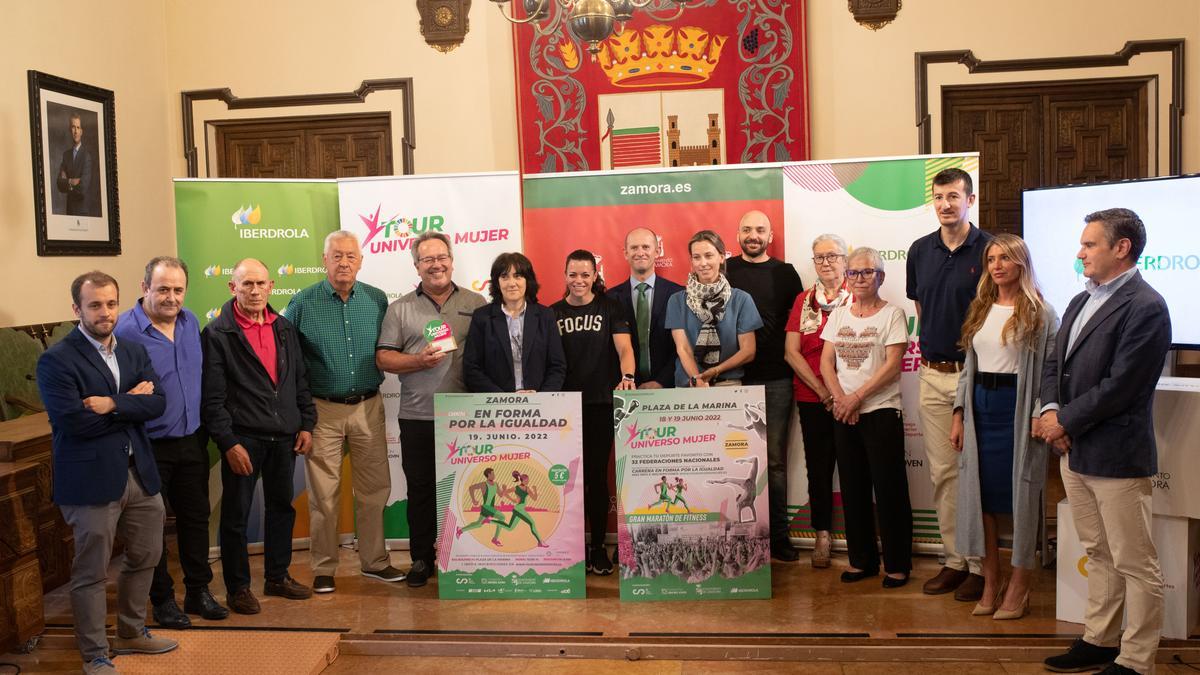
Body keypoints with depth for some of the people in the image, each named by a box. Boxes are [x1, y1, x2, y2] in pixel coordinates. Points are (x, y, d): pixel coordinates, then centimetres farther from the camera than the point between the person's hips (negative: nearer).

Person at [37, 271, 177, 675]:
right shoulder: (56, 360, -10)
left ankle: (131, 634, 38)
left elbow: (157, 403, -4)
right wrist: (131, 402, -11)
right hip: (92, 479, -6)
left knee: (145, 558, 18)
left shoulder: (134, 352, 9)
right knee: (91, 572, 4)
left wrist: (112, 405, -19)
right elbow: (73, 421, -21)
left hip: (139, 472, 7)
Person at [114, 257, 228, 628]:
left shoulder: (190, 321, 4)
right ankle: (162, 599, 22)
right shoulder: (125, 330, -17)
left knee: (196, 517, 14)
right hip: (151, 446, -6)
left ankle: (199, 591, 28)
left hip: (192, 441, 6)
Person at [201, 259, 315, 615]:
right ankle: (238, 587, 19)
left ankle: (278, 576, 29)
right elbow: (212, 398, -10)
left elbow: (300, 381, 14)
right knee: (236, 514, 5)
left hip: (284, 437, 5)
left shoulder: (285, 328, 9)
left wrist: (306, 424, 8)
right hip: (242, 438, -5)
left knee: (281, 507, 15)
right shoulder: (217, 334, -7)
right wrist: (229, 443, -15)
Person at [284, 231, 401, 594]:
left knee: (374, 488, 9)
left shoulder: (377, 300, 4)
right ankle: (324, 569, 16)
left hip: (368, 407, 3)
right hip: (323, 410, -2)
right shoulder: (303, 303, -3)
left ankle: (374, 560, 24)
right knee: (324, 494, 3)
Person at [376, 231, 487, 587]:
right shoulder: (400, 309, 8)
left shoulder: (476, 304, 7)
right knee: (420, 489, 8)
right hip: (418, 415, 1)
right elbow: (383, 358, 4)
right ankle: (421, 559, 21)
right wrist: (419, 361, -13)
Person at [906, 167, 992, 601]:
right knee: (942, 471, 9)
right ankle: (954, 560, 20)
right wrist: (932, 350, 13)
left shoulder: (989, 249, -6)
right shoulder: (920, 251, 8)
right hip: (932, 374, 5)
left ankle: (980, 565, 11)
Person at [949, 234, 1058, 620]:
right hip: (980, 409, 6)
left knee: (1020, 496, 1)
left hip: (1018, 409, -5)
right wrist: (959, 415, 8)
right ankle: (990, 584, 18)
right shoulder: (980, 310, 13)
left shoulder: (1040, 313, -4)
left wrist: (1041, 417, -17)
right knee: (980, 494, 7)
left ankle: (1019, 587, 14)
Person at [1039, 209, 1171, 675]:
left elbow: (1120, 386, -20)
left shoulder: (1145, 307, -15)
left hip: (1116, 456, -9)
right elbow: (1054, 363, 16)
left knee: (1135, 565, 3)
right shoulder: (1081, 302, 13)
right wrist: (1050, 409, -2)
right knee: (1098, 555, 19)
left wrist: (1065, 420, -13)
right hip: (1075, 450, 9)